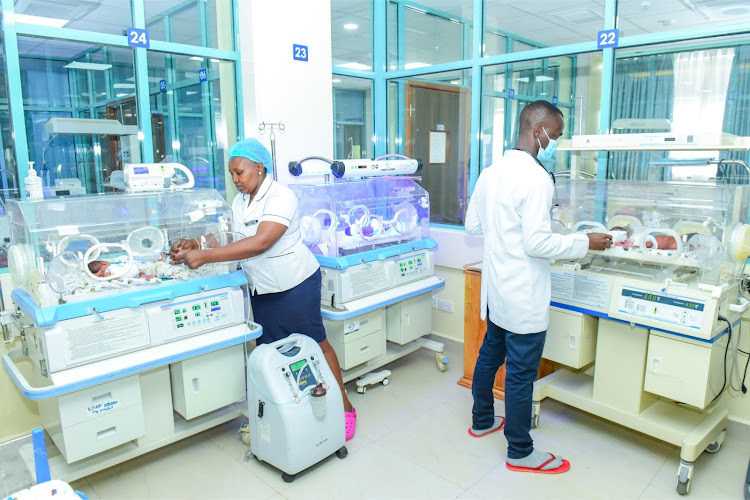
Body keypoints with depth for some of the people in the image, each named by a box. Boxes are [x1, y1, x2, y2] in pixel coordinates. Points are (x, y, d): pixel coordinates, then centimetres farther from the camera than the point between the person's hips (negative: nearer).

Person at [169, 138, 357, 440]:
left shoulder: (281, 197, -20)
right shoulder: (240, 202, 9)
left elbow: (259, 243, -30)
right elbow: (231, 241, 7)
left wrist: (205, 256, -32)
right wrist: (195, 245, -11)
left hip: (295, 285, -8)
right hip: (261, 289, 8)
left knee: (317, 344, 2)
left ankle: (344, 407, 17)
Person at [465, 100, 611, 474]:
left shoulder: (490, 173, 6)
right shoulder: (536, 179, -20)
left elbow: (472, 225, 12)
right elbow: (538, 243, -23)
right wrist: (585, 243, -11)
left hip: (495, 288, 9)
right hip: (523, 298, -9)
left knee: (490, 355, 22)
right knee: (521, 374, 5)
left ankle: (482, 421, 41)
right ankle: (520, 452, 21)